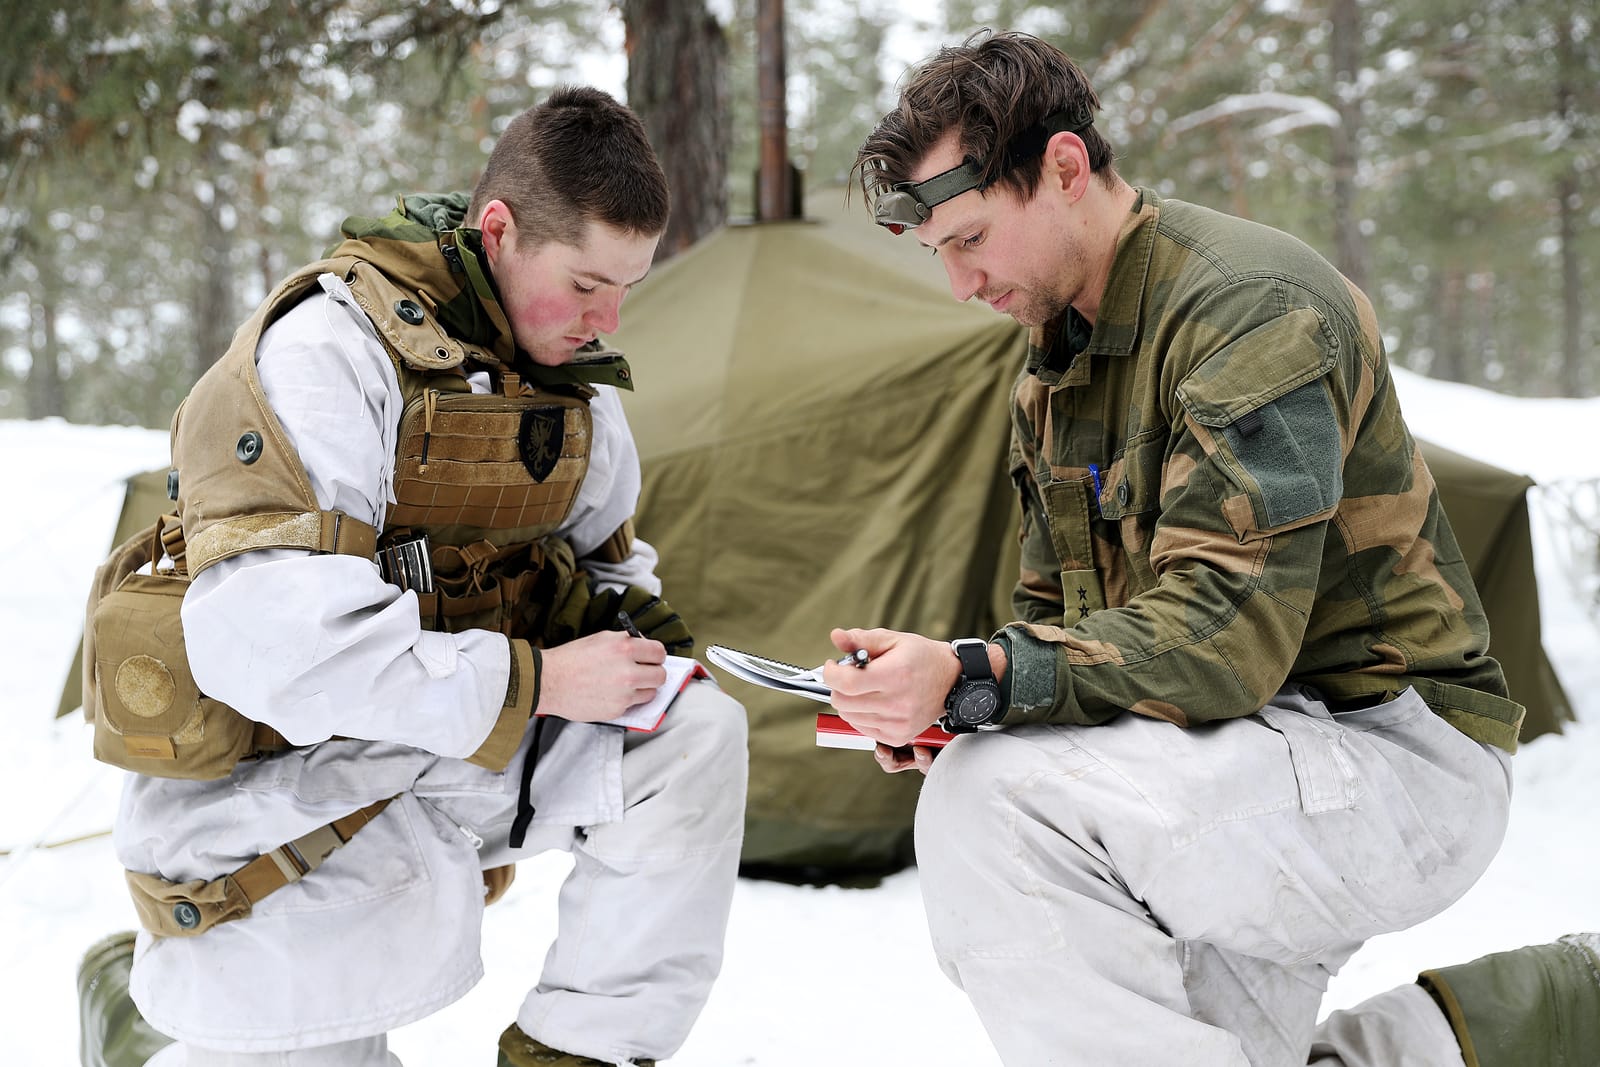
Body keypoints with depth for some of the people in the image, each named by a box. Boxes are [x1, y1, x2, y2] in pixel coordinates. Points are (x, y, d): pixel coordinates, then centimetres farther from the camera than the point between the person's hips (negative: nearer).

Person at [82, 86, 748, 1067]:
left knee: (695, 738, -15)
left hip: (457, 755, 6)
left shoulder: (571, 368, 1)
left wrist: (628, 635, -9)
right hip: (290, 789, -6)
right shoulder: (333, 349, -24)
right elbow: (268, 636, -33)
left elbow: (601, 562, 17)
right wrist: (536, 682, -29)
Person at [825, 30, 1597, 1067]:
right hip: (1245, 754, 10)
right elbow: (1059, 611, 16)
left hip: (1392, 753, -10)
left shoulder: (1252, 304, -19)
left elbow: (1227, 633, -27)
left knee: (995, 795, -28)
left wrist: (977, 678, -34)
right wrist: (945, 698, -6)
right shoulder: (1054, 367, 11)